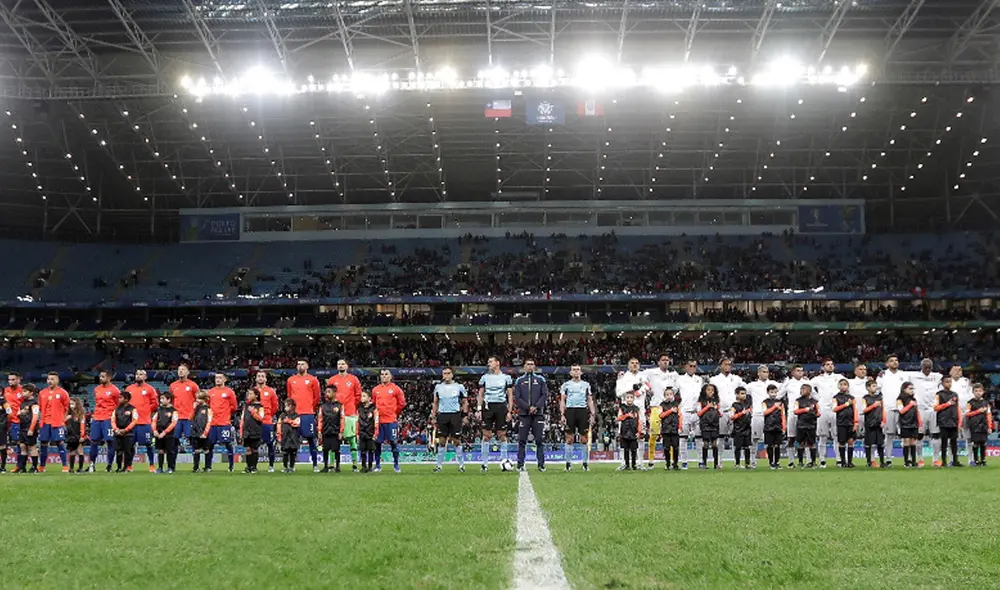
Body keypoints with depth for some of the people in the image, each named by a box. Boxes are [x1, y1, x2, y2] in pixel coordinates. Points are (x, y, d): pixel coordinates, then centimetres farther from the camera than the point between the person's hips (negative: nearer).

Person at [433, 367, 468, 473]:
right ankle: (439, 465, 5)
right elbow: (435, 403, 16)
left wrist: (465, 416, 1)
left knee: (456, 440, -2)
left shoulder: (459, 387, 4)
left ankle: (461, 464, 8)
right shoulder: (438, 387, 9)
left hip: (455, 415, -2)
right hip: (442, 415, 2)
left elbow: (465, 402, 9)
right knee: (442, 441, 1)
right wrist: (433, 416, 9)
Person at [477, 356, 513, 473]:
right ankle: (485, 464, 1)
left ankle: (504, 461, 9)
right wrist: (478, 410, 0)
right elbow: (480, 395, 10)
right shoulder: (485, 377, 10)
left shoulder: (506, 377, 6)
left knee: (502, 435, 0)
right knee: (486, 436, -2)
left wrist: (509, 411, -3)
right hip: (488, 406, 1)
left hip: (501, 407, -1)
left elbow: (510, 396, 6)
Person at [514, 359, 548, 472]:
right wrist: (528, 407, -10)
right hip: (524, 414, 0)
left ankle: (541, 464, 3)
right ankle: (520, 464, 2)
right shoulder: (519, 381, 9)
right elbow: (517, 398, 2)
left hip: (538, 414, 0)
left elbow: (545, 395, 2)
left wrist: (536, 407, -11)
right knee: (522, 441, -1)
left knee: (539, 440, -1)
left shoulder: (540, 379, 10)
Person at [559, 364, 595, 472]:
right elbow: (562, 401, 7)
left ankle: (585, 463, 6)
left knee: (584, 438, -1)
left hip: (583, 411, 1)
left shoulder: (586, 385, 14)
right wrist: (562, 415, -4)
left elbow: (590, 401, 14)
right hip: (570, 411, -1)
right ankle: (568, 463, 4)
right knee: (569, 438, -2)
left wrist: (592, 415, 5)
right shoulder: (566, 385, 10)